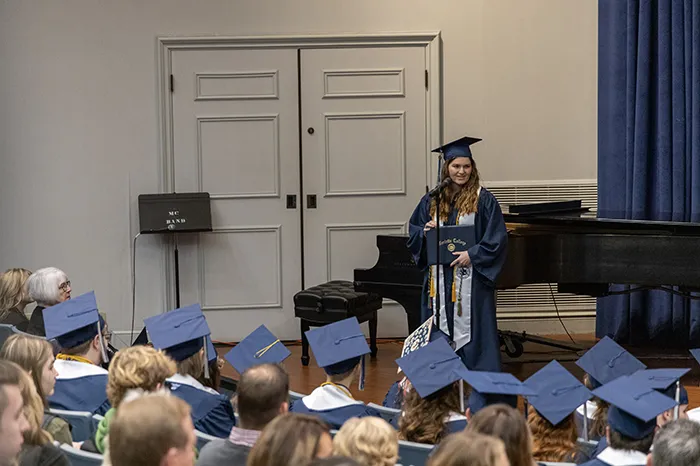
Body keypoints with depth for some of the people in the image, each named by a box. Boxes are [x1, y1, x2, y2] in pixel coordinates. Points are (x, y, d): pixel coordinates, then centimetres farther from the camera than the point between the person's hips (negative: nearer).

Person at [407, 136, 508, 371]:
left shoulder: (483, 199, -2)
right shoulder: (432, 200, 10)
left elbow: (497, 238, -6)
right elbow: (413, 231, 15)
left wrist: (472, 254, -17)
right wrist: (425, 232, -6)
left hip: (471, 277, -4)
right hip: (439, 278, 4)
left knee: (471, 331, -4)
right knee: (441, 332, 7)